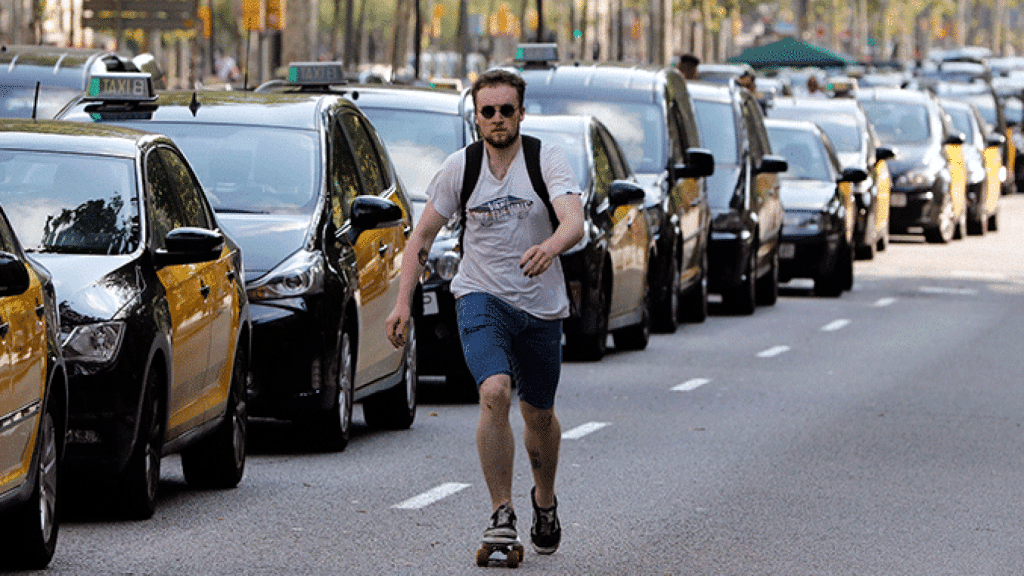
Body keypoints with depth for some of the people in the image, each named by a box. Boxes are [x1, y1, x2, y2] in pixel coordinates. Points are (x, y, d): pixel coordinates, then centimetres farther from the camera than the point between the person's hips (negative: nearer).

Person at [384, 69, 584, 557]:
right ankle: (501, 515, -16)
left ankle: (545, 499, 43)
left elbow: (574, 223, -26)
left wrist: (551, 246, -49)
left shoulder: (547, 159, -10)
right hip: (480, 297, 0)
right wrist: (403, 302, -4)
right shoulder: (460, 167, -4)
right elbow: (423, 234, 5)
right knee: (495, 393, -24)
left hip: (541, 305, 0)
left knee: (539, 415, 14)